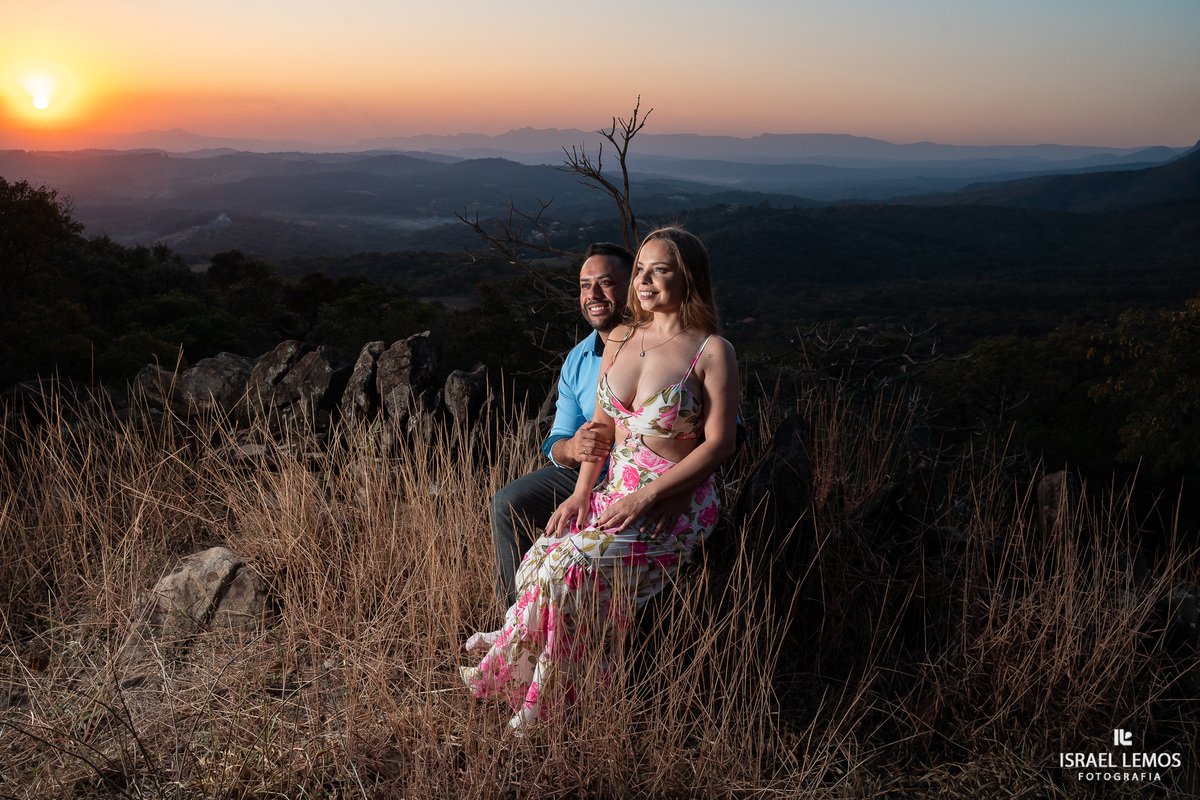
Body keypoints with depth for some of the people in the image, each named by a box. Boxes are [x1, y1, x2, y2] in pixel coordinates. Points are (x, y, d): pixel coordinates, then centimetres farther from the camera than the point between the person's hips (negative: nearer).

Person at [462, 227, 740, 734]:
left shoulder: (712, 352, -9)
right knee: (543, 558, -18)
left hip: (675, 504, -6)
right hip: (614, 492, 6)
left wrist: (646, 497, -18)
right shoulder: (618, 340, 9)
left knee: (570, 568, -24)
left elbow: (719, 443, -13)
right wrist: (581, 492, 0)